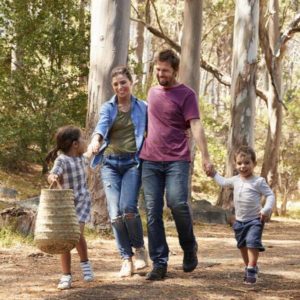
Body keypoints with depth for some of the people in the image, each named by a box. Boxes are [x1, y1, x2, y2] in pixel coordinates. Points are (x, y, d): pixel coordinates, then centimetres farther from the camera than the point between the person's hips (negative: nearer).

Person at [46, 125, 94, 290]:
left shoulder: (81, 158, 3)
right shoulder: (61, 160, -16)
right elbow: (54, 173, -35)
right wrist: (52, 178, -55)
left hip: (82, 201, 3)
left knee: (77, 233, -16)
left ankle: (85, 263, 7)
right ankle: (66, 276, 8)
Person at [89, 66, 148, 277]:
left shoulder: (142, 108, 9)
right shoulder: (108, 108, 9)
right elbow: (102, 125, -11)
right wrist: (96, 140, -32)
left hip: (132, 162, -2)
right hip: (110, 163, 2)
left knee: (128, 208, -18)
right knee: (116, 214, -7)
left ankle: (139, 249, 5)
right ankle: (126, 258, 4)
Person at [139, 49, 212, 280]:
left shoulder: (186, 94, -1)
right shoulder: (152, 93, 17)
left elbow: (196, 125, -9)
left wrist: (205, 156, -19)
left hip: (177, 160, -5)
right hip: (150, 160, 5)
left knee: (178, 203, -19)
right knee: (153, 213, -2)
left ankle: (190, 248, 7)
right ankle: (159, 263, 2)